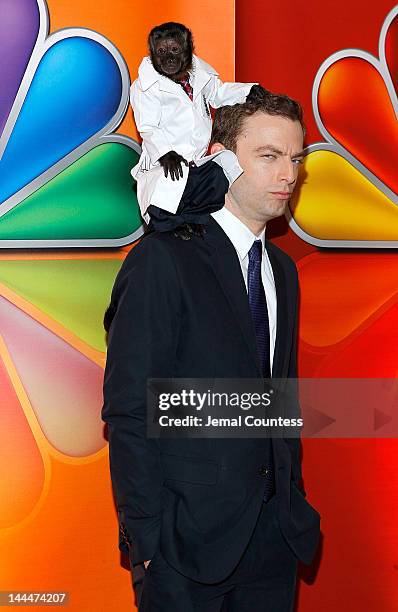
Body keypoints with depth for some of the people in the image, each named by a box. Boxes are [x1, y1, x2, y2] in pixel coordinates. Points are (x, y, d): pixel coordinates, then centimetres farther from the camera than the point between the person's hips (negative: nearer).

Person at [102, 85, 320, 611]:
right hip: (190, 538, -6)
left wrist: (295, 504, 10)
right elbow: (128, 412, -14)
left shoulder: (282, 269, 12)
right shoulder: (163, 260, -12)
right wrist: (145, 538, -16)